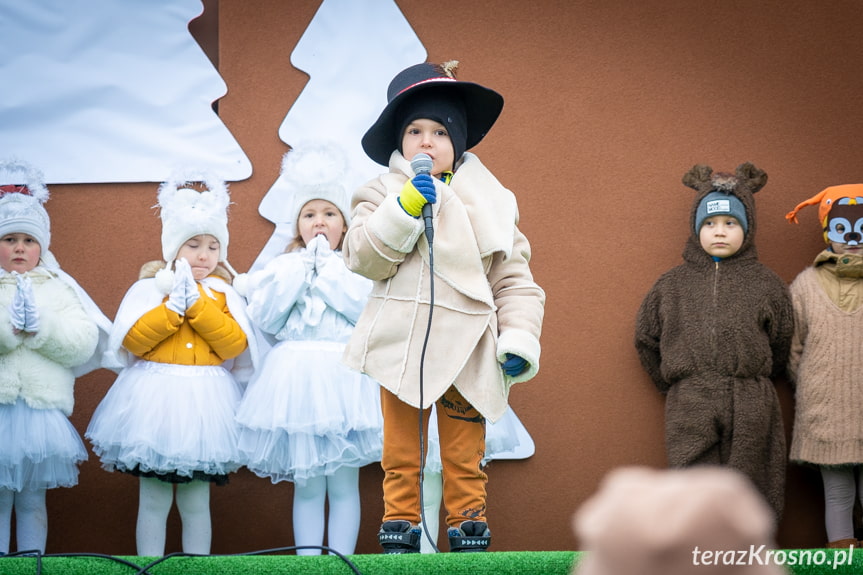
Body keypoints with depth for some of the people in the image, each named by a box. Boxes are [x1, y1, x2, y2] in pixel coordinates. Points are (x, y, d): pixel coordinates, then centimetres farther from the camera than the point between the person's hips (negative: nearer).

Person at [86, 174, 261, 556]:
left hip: (203, 405, 1)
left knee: (196, 502, 7)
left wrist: (198, 303, -11)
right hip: (155, 399, -1)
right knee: (153, 502, 3)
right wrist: (173, 306, -12)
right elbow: (132, 340, -9)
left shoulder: (224, 295, 7)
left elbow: (235, 345, -6)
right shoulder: (147, 289, 3)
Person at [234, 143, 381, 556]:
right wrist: (303, 265, -5)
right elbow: (265, 318, -3)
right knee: (305, 485, 4)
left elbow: (364, 308, -11)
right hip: (296, 377, 1)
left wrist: (327, 264, -8)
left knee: (343, 483, 0)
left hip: (343, 376, -1)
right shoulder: (282, 267, 10)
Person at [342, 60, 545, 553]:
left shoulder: (489, 201, 8)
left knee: (465, 458, 6)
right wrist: (406, 207, -18)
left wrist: (520, 336, -4)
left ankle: (469, 534, 12)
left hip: (465, 350, 1)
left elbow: (513, 278, 7)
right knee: (402, 457, 6)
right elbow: (365, 257, -10)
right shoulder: (384, 194, 4)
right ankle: (399, 536, 12)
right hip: (402, 345, -1)